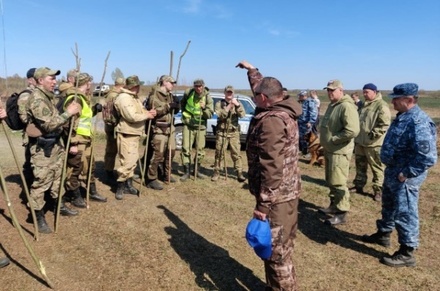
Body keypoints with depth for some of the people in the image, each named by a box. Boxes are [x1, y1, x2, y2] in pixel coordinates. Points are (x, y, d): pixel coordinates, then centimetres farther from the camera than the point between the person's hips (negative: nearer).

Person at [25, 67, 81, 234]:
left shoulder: (47, 96, 13)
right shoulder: (37, 99, -19)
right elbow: (49, 124, -25)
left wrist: (70, 114, 4)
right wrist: (68, 113, -21)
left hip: (54, 144, 10)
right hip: (42, 148, -10)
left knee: (57, 177, 20)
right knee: (41, 183, 0)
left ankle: (61, 207, 36)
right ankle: (39, 218, 12)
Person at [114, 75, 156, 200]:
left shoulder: (135, 97, 17)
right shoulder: (124, 98, -17)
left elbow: (140, 112, 20)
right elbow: (132, 116, -25)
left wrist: (148, 112, -1)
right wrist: (147, 116, -13)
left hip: (135, 134, 10)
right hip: (126, 135, -10)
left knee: (132, 161, 15)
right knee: (127, 161, -10)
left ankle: (128, 185, 26)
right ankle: (120, 188, 2)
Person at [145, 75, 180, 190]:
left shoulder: (170, 95, 15)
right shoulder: (155, 93, -10)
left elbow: (175, 111, 21)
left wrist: (176, 105, 1)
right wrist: (168, 106, -21)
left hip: (170, 127, 9)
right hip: (159, 128, -9)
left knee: (171, 151, 15)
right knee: (158, 154, -10)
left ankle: (166, 174, 31)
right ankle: (151, 180, -1)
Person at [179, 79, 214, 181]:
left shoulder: (208, 98, -8)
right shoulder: (188, 93, -5)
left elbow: (210, 114, -10)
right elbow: (182, 103, 17)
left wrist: (204, 108, -27)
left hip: (201, 127, 1)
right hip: (188, 125, 0)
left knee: (200, 150, 8)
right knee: (186, 149, -6)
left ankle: (197, 170, 26)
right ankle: (187, 172, 3)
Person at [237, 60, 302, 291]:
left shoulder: (271, 121, -21)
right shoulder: (284, 112, 8)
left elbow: (272, 168, -26)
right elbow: (264, 86, 29)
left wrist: (263, 204, -24)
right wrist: (251, 70, 42)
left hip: (276, 197, -10)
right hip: (288, 192, 10)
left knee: (276, 253, 1)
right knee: (281, 248, 21)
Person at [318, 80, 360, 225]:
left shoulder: (346, 106, -19)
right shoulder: (332, 105, 13)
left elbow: (352, 131, -28)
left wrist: (333, 139, -20)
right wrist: (326, 142, 12)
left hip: (339, 151, -10)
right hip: (329, 150, 10)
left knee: (338, 183, -3)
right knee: (330, 181, 18)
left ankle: (341, 213, 8)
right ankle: (334, 205, 33)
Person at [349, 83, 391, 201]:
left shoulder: (381, 105, -13)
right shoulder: (364, 105, 14)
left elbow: (385, 125, -20)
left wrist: (372, 134, -23)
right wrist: (357, 136, 17)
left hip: (373, 143, -8)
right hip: (360, 141, 9)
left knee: (377, 168, 2)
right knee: (360, 165, 17)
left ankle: (378, 190, 12)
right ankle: (359, 185, 30)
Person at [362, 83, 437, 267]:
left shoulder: (418, 123, -25)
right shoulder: (402, 117, 8)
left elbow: (428, 157, -30)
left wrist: (407, 173, -23)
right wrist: (391, 169, 16)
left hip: (405, 178, -10)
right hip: (392, 172, 10)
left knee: (404, 214, 3)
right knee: (388, 207, 25)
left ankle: (407, 254, 18)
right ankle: (383, 235, 44)